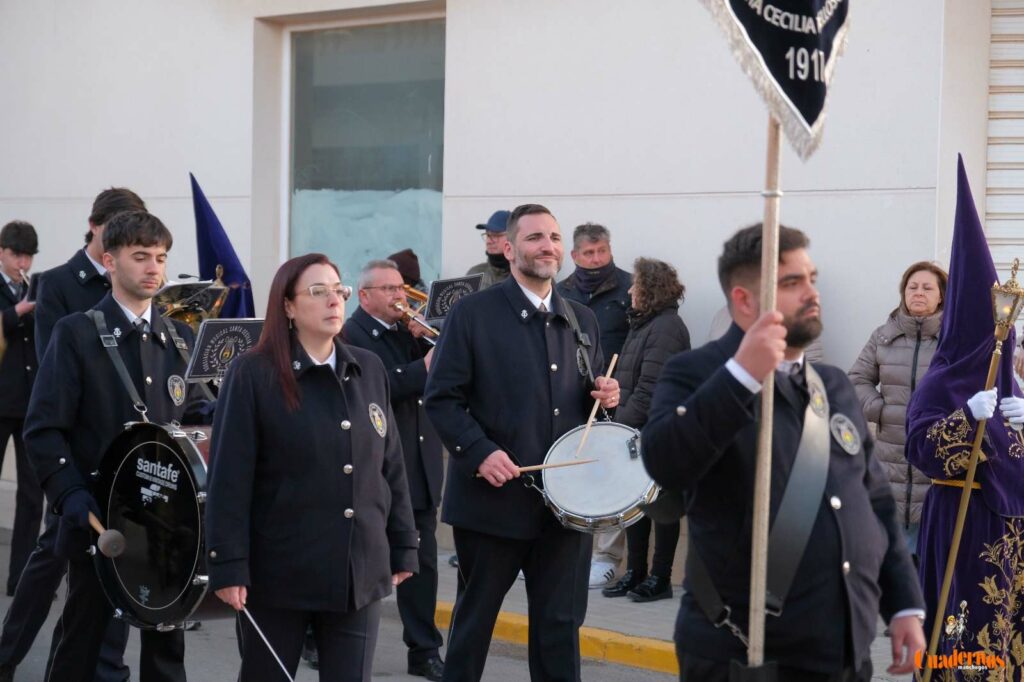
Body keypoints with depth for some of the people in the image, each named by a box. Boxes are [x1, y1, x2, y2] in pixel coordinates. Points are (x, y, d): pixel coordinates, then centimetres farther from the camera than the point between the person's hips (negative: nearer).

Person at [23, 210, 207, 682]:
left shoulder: (180, 338, 10)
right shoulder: (77, 334, -6)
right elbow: (43, 429, -10)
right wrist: (70, 495, -20)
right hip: (98, 516, -4)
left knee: (166, 642, 10)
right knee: (80, 642, 6)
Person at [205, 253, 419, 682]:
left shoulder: (369, 370, 8)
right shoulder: (252, 375, -6)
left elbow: (390, 465, 12)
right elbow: (229, 477, -9)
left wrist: (402, 547, 11)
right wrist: (228, 565, -14)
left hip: (361, 571, 4)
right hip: (280, 571, -4)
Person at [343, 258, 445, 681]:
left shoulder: (411, 331, 13)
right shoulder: (350, 336, -9)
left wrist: (423, 340, -7)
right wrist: (423, 370, -26)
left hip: (420, 468, 6)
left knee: (423, 563, 6)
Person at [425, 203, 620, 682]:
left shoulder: (582, 320, 12)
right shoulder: (473, 314, -4)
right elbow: (441, 398, -6)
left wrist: (605, 396, -2)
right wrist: (480, 452, -19)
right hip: (493, 498, -4)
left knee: (560, 624, 7)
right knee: (474, 619, 9)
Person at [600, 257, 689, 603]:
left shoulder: (666, 328, -14)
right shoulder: (643, 324, 16)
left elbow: (650, 386, -21)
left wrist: (627, 421, -20)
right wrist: (620, 420, 10)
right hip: (635, 431, 10)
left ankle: (660, 578, 7)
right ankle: (635, 572, 21)